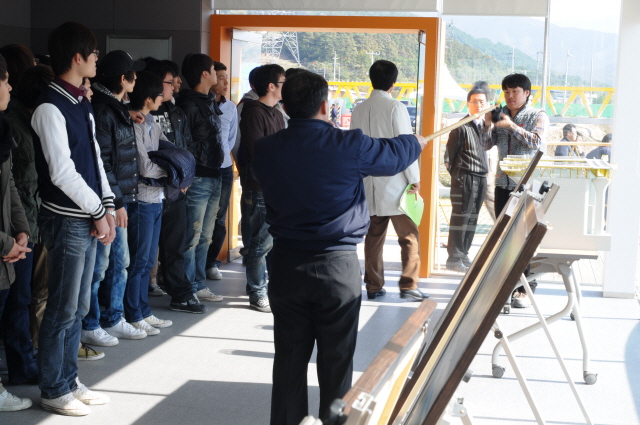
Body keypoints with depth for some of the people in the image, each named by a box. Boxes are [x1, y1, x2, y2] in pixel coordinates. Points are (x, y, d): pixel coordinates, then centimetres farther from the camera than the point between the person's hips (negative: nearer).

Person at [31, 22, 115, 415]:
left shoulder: (82, 104, 12)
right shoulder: (50, 107, -15)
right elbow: (62, 172, -18)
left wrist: (108, 206, 5)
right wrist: (98, 212, -12)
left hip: (89, 219, 9)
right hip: (68, 220, -9)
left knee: (78, 308, 16)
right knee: (63, 309, 2)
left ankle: (69, 382, 28)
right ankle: (53, 391, 15)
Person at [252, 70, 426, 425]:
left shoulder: (264, 151, -3)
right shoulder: (349, 146, -12)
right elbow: (394, 155, 6)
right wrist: (418, 141, 30)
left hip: (286, 265, 3)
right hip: (338, 266, -3)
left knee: (289, 359, 12)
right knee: (336, 362, 9)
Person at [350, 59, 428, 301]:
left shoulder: (359, 110, 6)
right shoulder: (396, 108, -10)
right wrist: (414, 179, -6)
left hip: (369, 184, 5)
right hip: (394, 183, -5)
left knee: (374, 235, 11)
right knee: (408, 235, 3)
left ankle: (373, 286, 14)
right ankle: (408, 285, -1)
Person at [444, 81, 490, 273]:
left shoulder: (486, 126, 12)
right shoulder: (462, 127, -8)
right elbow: (450, 152, -6)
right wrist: (455, 174, -4)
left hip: (481, 178, 7)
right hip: (464, 178, -7)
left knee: (472, 220, 10)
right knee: (460, 219, -3)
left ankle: (463, 256, 19)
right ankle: (454, 259, 2)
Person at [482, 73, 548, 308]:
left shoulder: (538, 116, -2)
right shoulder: (501, 115, 12)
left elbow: (537, 142, -18)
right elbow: (487, 145, 8)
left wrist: (511, 125, -22)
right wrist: (488, 125, -9)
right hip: (503, 183, 5)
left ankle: (525, 288, -2)